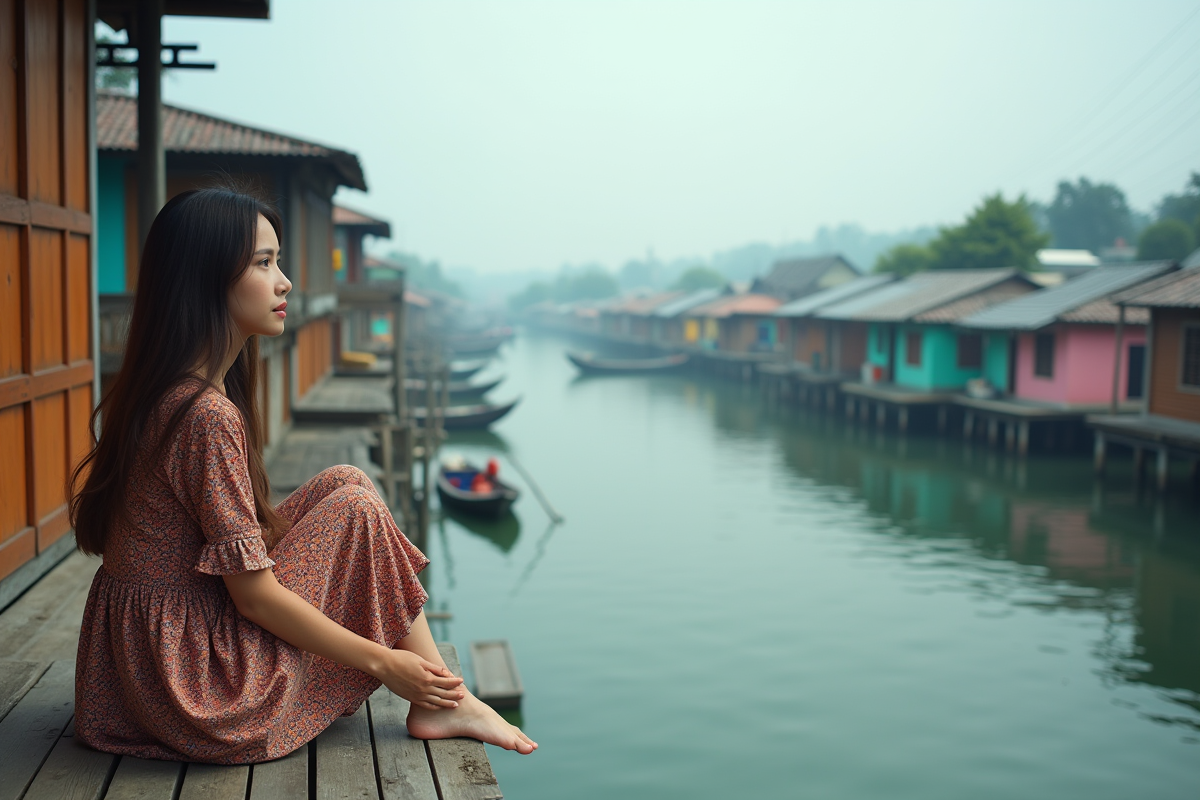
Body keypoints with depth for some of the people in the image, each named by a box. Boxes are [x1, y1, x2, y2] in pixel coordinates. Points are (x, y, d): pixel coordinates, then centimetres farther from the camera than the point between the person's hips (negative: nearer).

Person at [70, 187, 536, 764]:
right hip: (194, 681, -9)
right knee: (356, 509, -6)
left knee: (344, 482, 7)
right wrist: (382, 661, -12)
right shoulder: (208, 415, -25)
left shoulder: (161, 391, 6)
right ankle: (445, 704, 5)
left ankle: (438, 699, 10)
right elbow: (255, 593, -22)